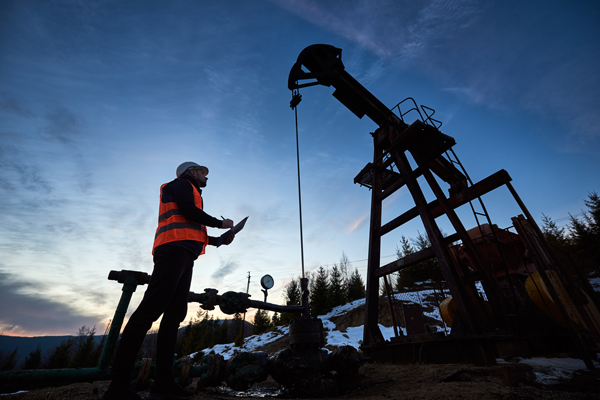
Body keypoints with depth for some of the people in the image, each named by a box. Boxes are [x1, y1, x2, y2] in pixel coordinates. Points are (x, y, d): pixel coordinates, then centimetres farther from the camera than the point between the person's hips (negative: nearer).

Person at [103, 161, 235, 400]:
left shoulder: (190, 194, 35)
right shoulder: (182, 184, 10)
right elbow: (188, 211, -10)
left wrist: (219, 240, 25)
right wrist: (220, 223, 1)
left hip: (184, 258, 10)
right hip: (174, 249, -10)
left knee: (175, 314, 3)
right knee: (152, 309, -15)